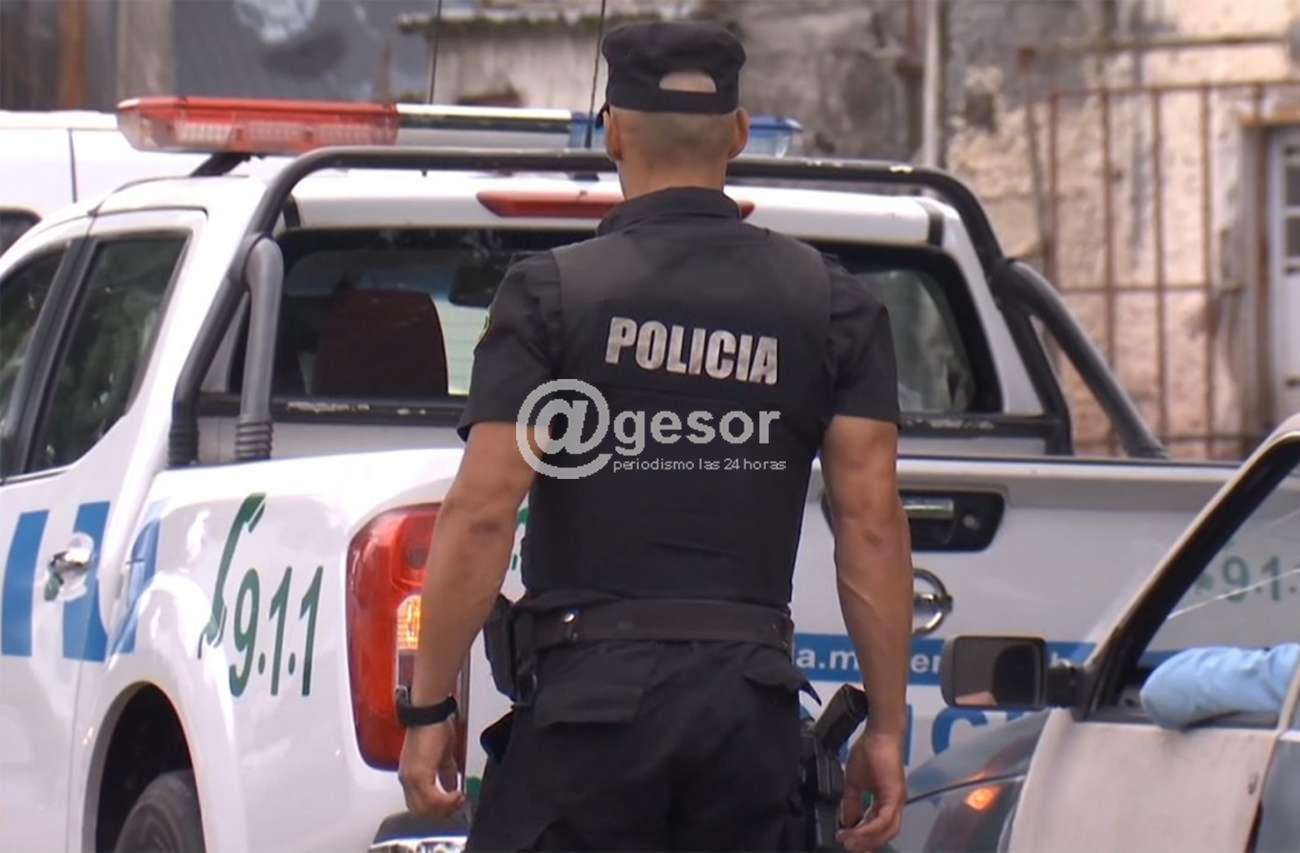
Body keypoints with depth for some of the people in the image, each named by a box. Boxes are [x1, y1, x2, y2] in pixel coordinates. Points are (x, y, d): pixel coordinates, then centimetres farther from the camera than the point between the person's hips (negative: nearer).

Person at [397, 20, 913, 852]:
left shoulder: (551, 293, 0)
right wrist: (887, 727, 7)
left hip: (589, 693, -3)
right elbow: (872, 525, 3)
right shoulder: (835, 304, 8)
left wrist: (430, 705, -1)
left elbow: (482, 514, -7)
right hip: (753, 700, 3)